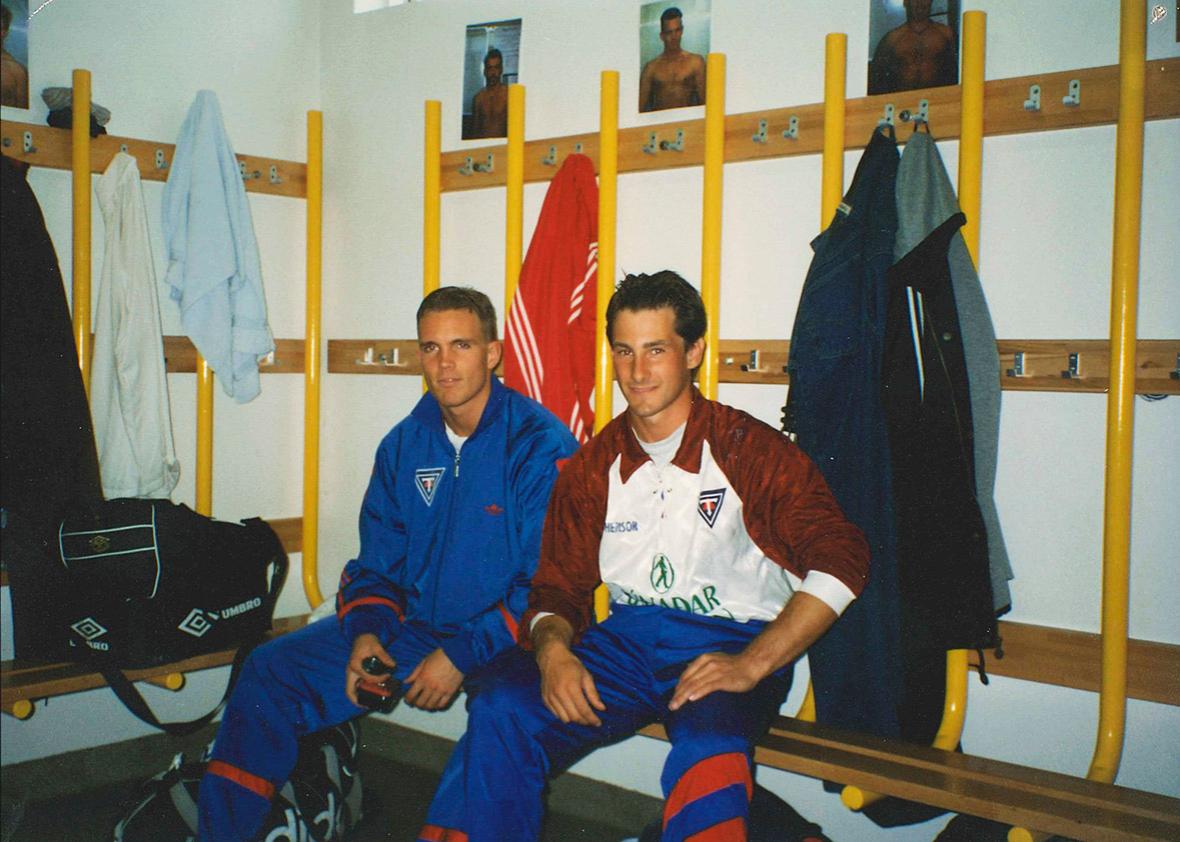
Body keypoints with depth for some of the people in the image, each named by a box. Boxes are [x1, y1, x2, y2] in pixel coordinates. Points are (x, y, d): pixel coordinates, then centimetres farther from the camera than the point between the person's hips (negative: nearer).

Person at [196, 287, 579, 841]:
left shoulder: (541, 446, -13)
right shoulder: (404, 444, 7)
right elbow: (378, 560, 14)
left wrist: (464, 655, -21)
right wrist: (366, 630, -6)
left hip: (501, 639, -6)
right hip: (413, 626, 6)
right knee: (271, 670, -1)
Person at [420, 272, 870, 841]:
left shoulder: (752, 451, -2)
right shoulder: (590, 468, 11)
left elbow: (840, 559, -10)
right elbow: (558, 587, 13)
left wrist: (751, 665, -19)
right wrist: (553, 648, -12)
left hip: (733, 642, -3)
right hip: (628, 639, 4)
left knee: (709, 745, -37)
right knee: (504, 704, -22)